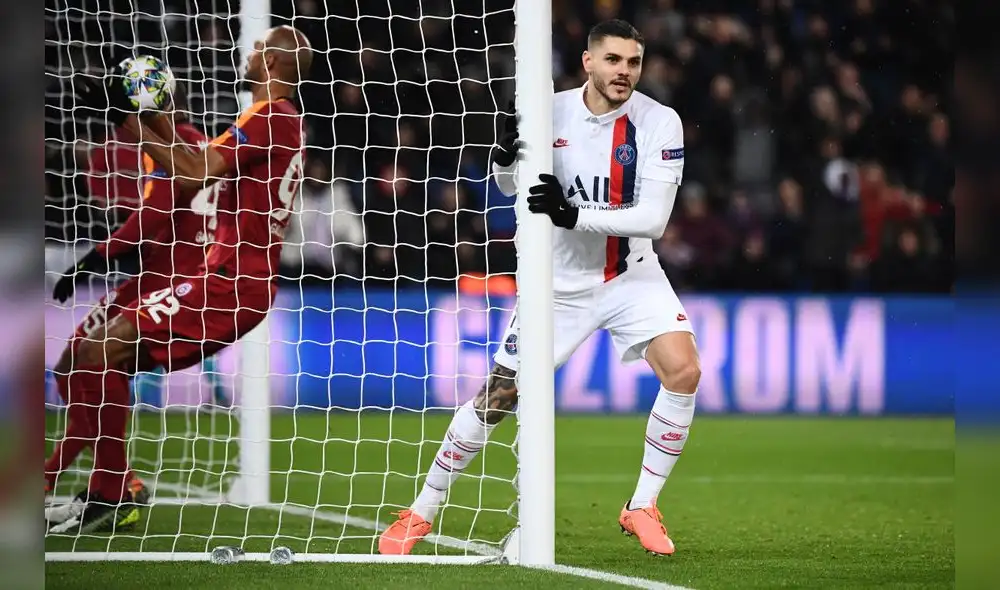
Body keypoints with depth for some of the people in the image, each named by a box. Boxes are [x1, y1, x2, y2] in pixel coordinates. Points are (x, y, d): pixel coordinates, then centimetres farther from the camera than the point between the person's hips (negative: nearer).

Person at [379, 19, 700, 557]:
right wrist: (506, 158, -19)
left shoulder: (659, 123, -15)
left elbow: (653, 217, -23)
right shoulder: (551, 112, -10)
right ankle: (421, 513, 15)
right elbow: (508, 187, 5)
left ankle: (642, 507, -5)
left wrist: (574, 214, -33)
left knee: (682, 371, -22)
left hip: (632, 276, 0)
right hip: (559, 281, 0)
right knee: (498, 395, -1)